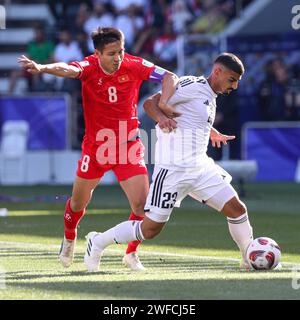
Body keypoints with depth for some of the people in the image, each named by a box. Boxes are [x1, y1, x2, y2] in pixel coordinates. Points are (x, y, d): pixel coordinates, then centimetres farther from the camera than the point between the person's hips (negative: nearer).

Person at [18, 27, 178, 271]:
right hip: (95, 146, 0)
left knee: (142, 205, -11)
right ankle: (69, 239, 49)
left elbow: (170, 77, -9)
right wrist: (41, 68, -60)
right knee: (78, 202, 16)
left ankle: (131, 253, 13)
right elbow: (68, 69, -37)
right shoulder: (89, 67, -16)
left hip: (128, 146, 0)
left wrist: (162, 106, -27)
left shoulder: (134, 66, -12)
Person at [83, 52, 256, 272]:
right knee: (151, 228, -5)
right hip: (173, 169, -8)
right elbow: (150, 103, -17)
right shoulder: (193, 85, -10)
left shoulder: (210, 97, 17)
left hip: (200, 168, 8)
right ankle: (98, 243, 13)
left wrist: (212, 133, 46)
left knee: (237, 209, -3)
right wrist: (162, 119, -36)